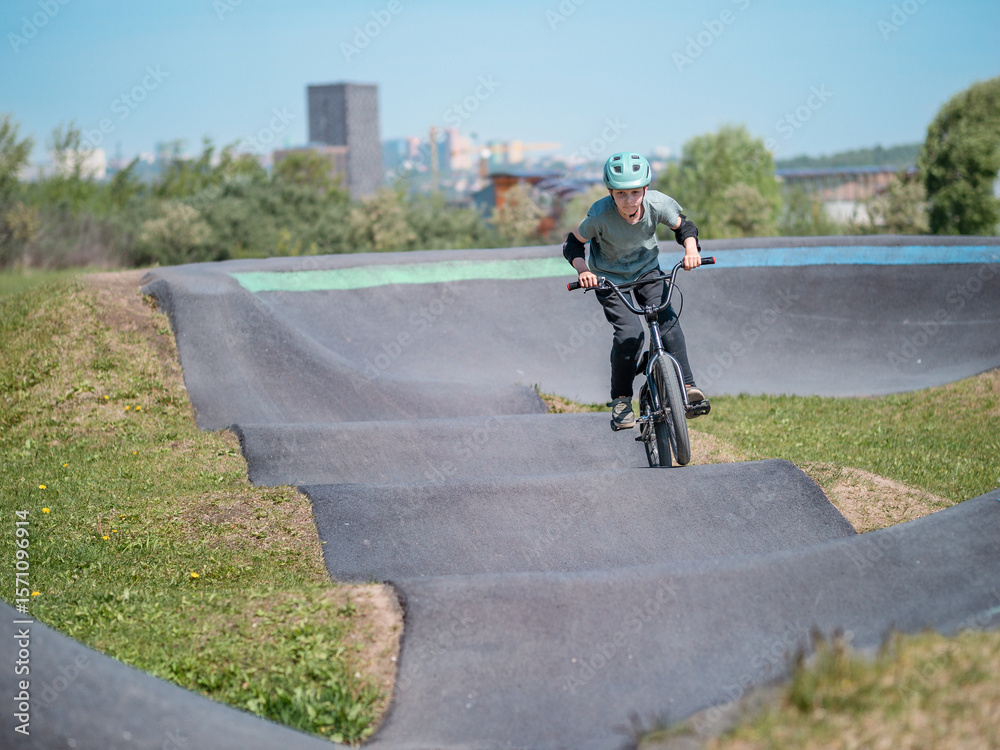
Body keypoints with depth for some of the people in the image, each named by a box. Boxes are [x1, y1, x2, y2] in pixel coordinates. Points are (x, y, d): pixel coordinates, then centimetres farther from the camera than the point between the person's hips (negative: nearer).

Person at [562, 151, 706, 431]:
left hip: (647, 270, 2)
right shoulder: (601, 214, -31)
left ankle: (686, 385, -14)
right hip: (609, 277, -2)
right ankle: (621, 400, 0)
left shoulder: (658, 204, -25)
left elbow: (683, 225, -5)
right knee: (629, 333, -19)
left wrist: (691, 248, -24)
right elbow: (573, 243, -16)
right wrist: (583, 269, -33)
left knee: (667, 319, -21)